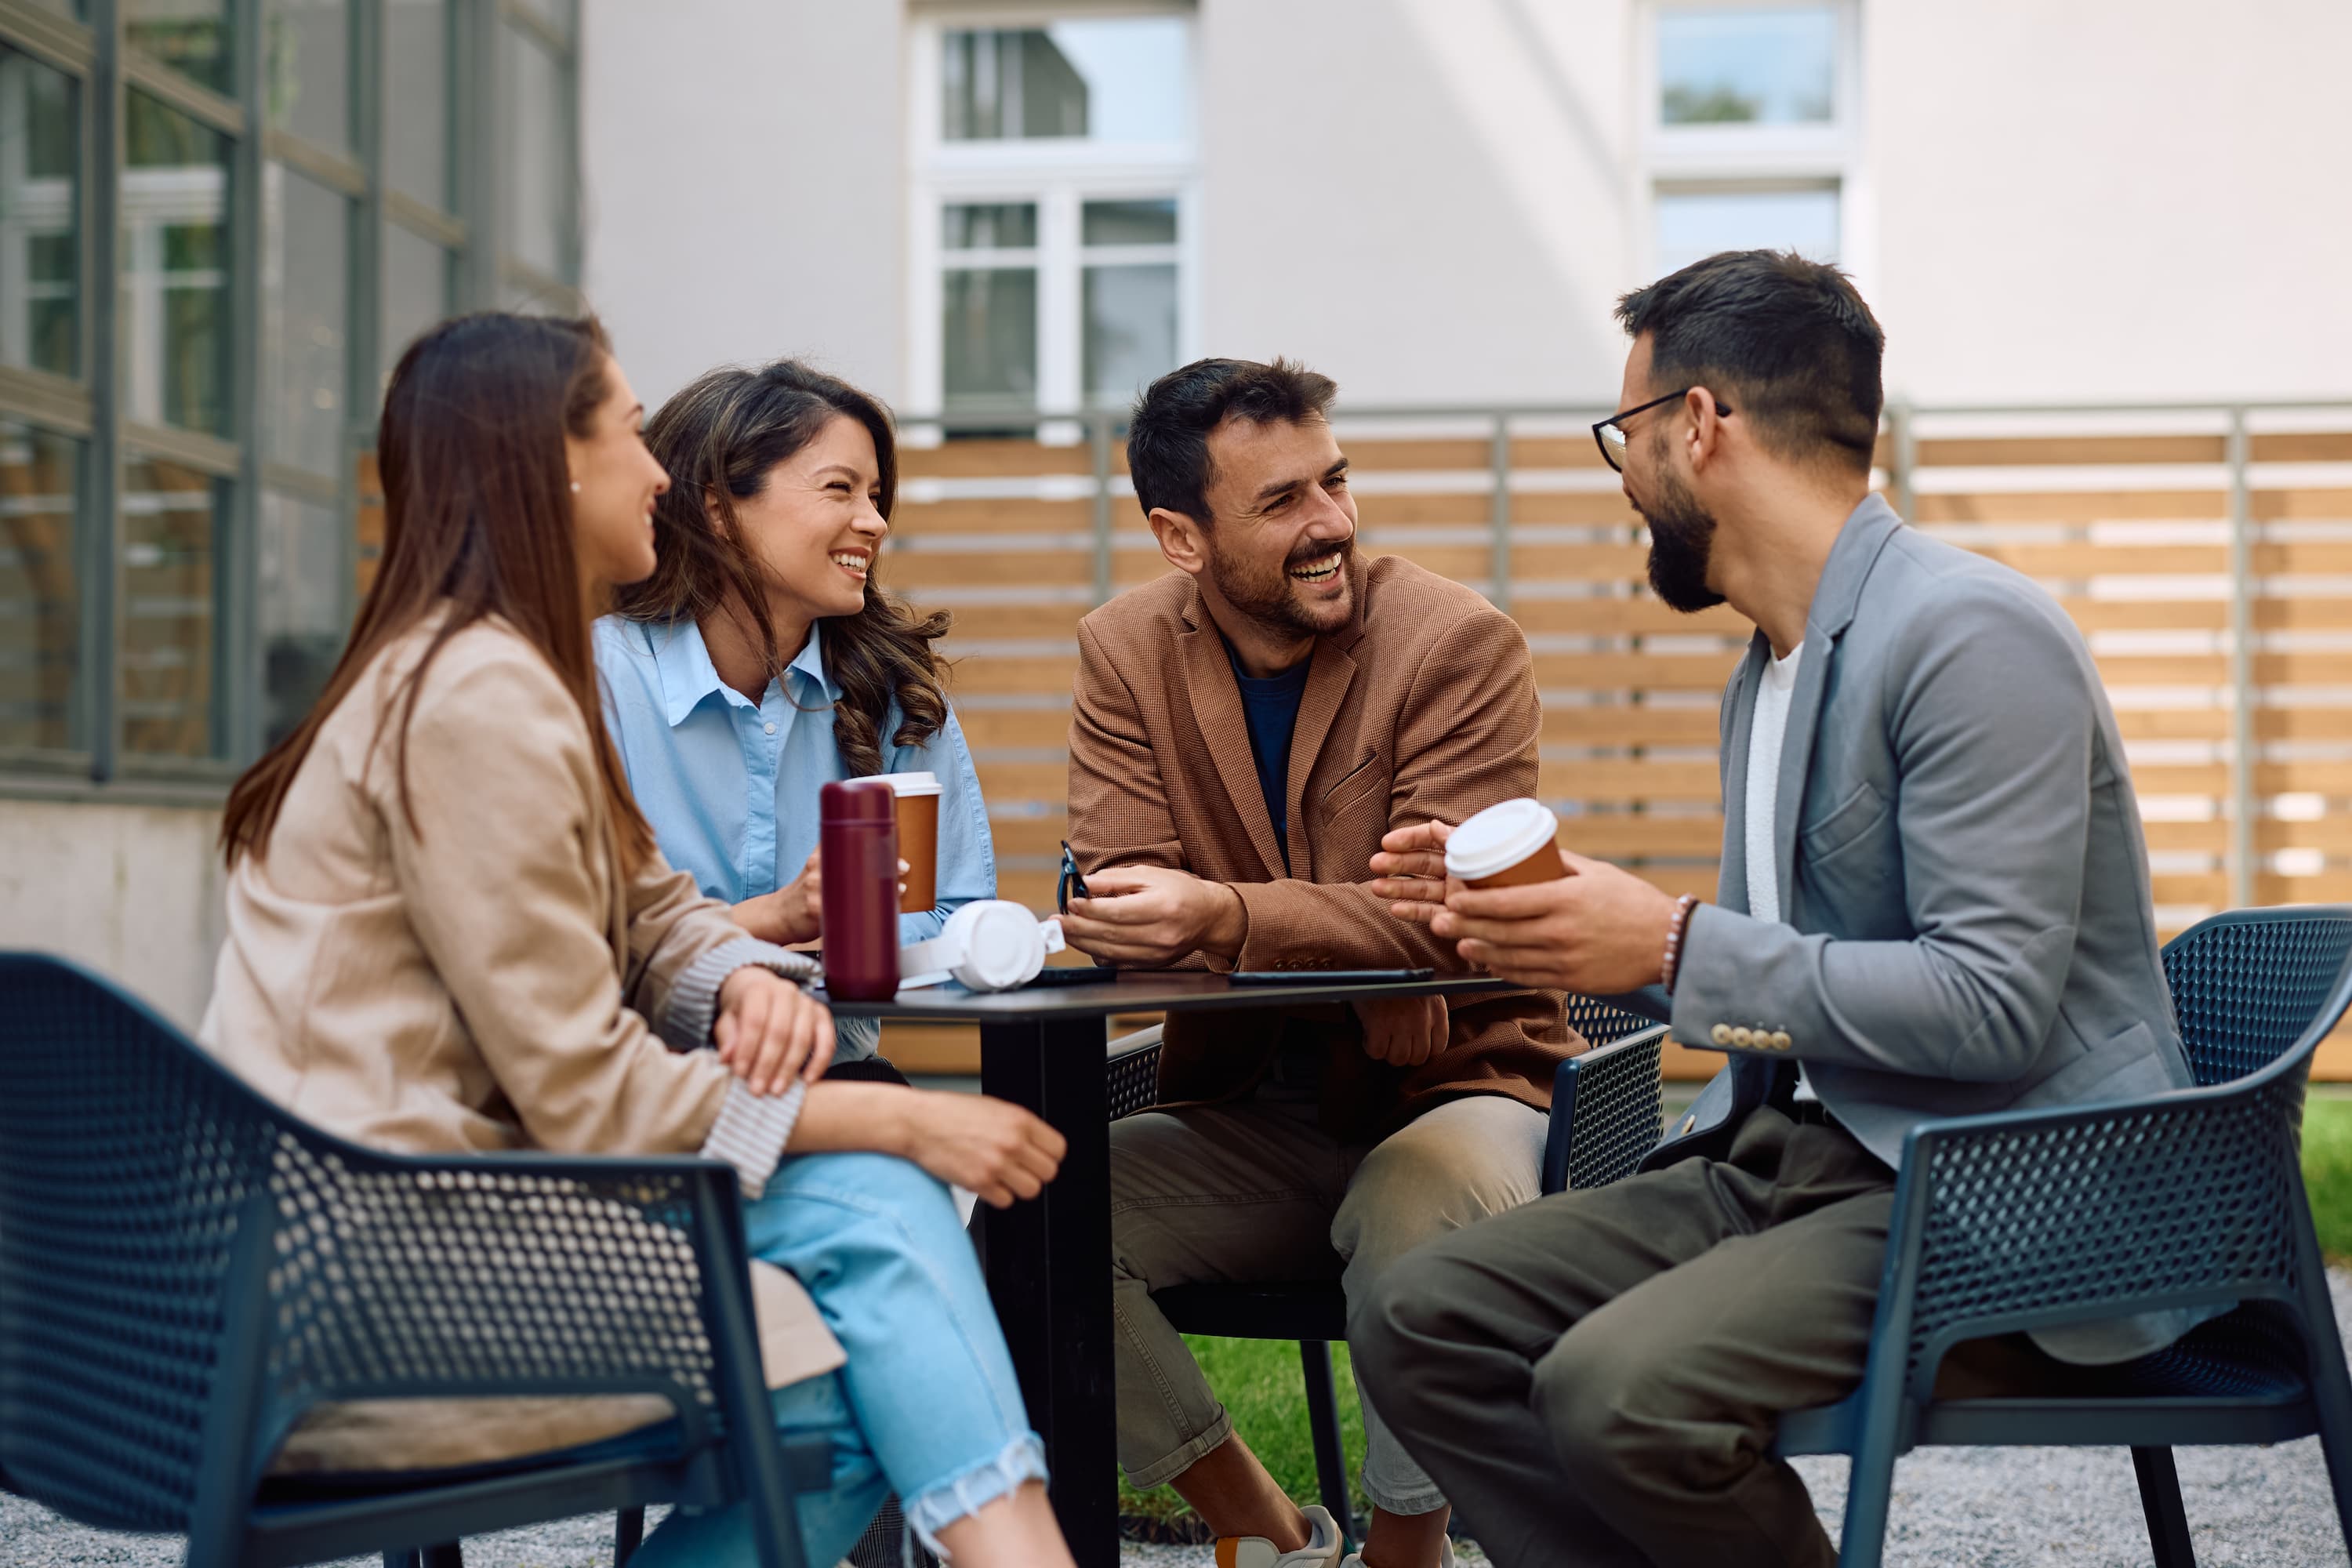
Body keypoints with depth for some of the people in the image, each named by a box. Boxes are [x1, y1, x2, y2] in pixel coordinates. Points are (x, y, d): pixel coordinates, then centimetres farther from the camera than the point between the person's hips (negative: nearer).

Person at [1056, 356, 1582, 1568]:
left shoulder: (1457, 641, -9)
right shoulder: (1128, 653, 3)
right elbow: (1125, 894, -6)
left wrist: (1226, 919, -36)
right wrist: (1348, 926, -28)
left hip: (1442, 1088, -3)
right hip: (1243, 1120, 4)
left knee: (1427, 1215, -36)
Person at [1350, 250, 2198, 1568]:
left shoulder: (1971, 635, -15)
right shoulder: (1770, 669, 16)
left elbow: (1992, 1006, -22)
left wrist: (1674, 945, -19)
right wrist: (1541, 918, 10)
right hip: (1800, 1152, 9)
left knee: (1621, 1386, -30)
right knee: (1419, 1324, -6)